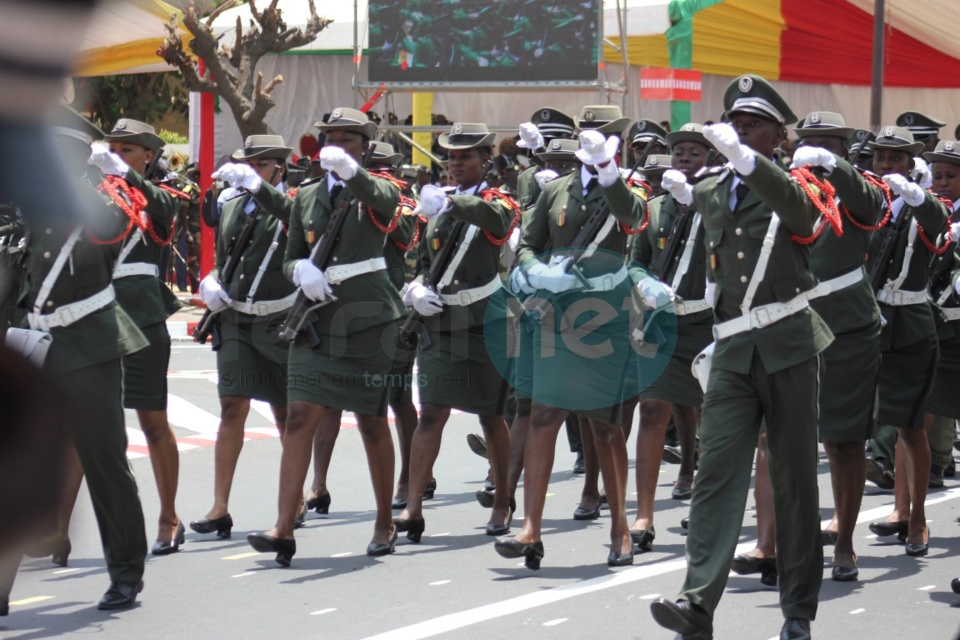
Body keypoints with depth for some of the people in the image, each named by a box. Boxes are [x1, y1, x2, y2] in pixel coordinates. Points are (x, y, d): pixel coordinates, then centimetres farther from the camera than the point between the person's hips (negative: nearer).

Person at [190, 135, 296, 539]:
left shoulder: (290, 203, -3)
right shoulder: (232, 208, 12)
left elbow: (294, 214, -30)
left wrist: (255, 185, -39)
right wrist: (211, 283, 5)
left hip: (280, 322, -3)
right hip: (236, 320, 3)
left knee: (286, 413, 7)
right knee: (232, 409, -6)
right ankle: (220, 508, -9)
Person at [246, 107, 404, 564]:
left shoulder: (377, 193, 0)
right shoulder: (307, 197, 12)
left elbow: (381, 198, -25)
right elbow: (289, 257, 15)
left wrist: (349, 170, -46)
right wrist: (301, 269, -10)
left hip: (366, 319, -3)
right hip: (317, 319, 3)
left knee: (372, 422, 5)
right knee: (300, 417, -9)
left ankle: (385, 523, 20)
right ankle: (284, 529, -13)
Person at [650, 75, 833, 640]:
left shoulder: (790, 185, -1)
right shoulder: (711, 195, 15)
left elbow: (800, 211, -27)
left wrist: (745, 158, -39)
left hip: (788, 344, -4)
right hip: (732, 349, 4)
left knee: (795, 476, 2)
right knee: (717, 471, -10)